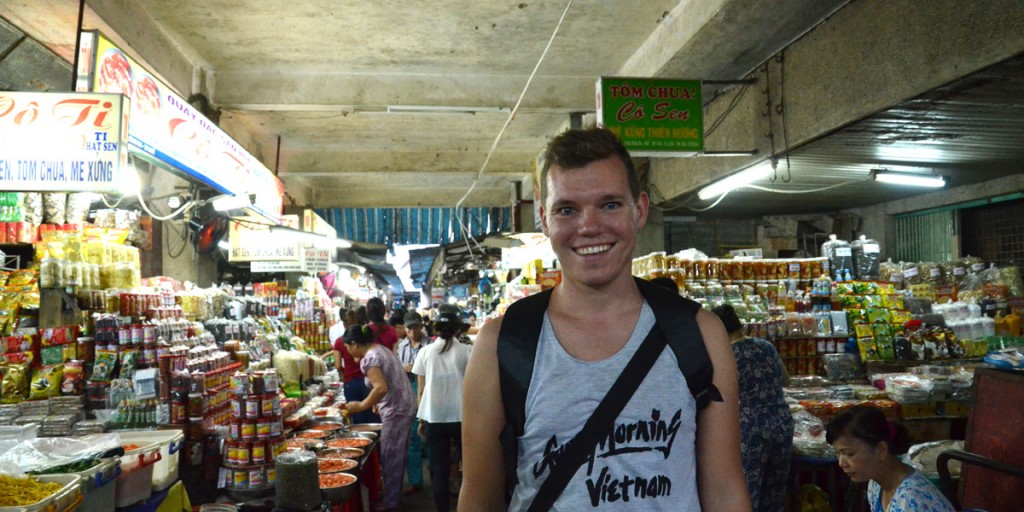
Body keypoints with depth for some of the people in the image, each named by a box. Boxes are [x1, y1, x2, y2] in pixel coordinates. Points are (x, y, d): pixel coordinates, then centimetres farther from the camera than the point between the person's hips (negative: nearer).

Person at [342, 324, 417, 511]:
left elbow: (381, 388, -30)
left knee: (390, 458, 3)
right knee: (397, 455, 19)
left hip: (395, 412, -10)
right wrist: (376, 402, 18)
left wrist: (361, 406, -20)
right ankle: (394, 493, 32)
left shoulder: (368, 359, -18)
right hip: (405, 406, 10)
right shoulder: (380, 349, 11)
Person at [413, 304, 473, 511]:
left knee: (439, 470, 8)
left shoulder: (425, 352, 2)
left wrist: (421, 419, 13)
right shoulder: (467, 351, -3)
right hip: (463, 418, -1)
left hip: (434, 419, 1)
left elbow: (421, 390, 4)